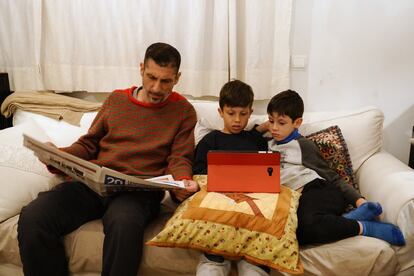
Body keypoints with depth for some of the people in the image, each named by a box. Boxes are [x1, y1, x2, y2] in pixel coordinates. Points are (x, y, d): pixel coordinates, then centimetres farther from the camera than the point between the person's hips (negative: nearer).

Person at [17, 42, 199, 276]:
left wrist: (183, 182, -17)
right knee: (32, 218, -22)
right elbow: (88, 145, 22)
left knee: (124, 224, -39)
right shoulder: (116, 99, 19)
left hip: (140, 189, -3)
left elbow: (179, 159, 5)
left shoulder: (184, 111, 11)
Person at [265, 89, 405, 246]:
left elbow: (331, 177, 5)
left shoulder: (303, 145, 9)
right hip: (296, 201, 4)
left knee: (307, 224, -40)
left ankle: (362, 227, -17)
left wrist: (357, 199, -8)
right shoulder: (268, 145, 25)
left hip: (319, 192, -4)